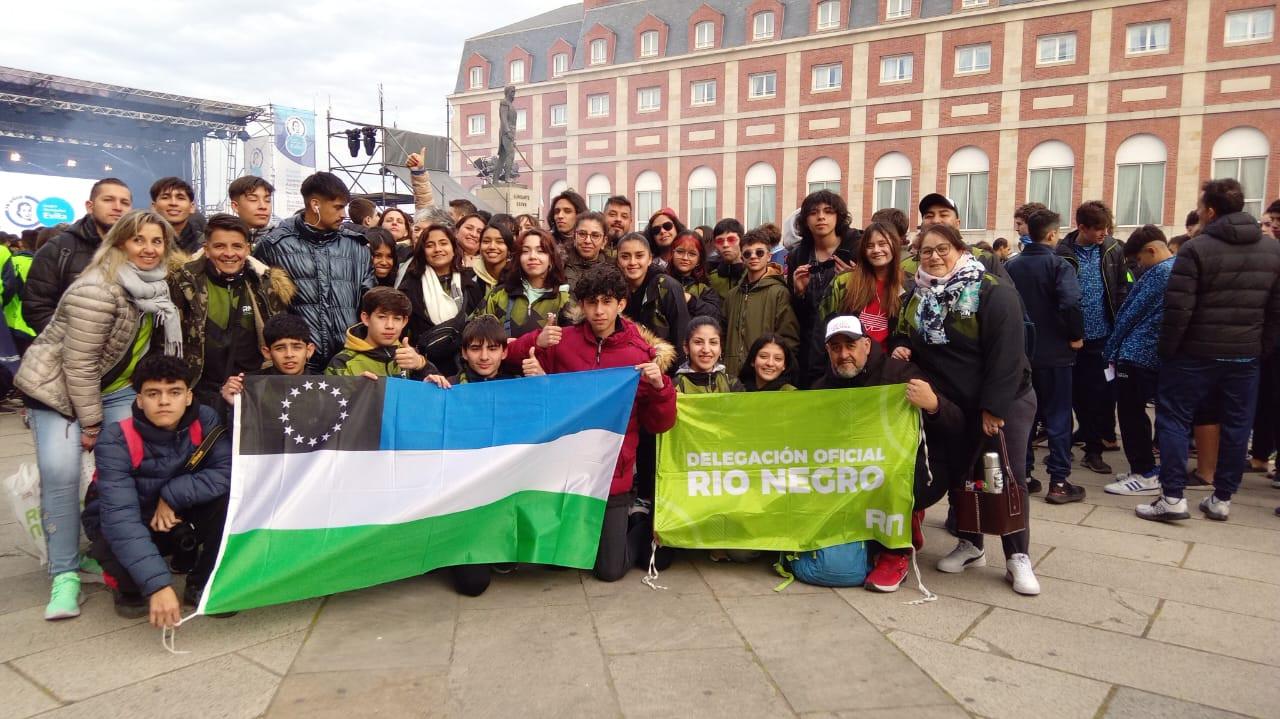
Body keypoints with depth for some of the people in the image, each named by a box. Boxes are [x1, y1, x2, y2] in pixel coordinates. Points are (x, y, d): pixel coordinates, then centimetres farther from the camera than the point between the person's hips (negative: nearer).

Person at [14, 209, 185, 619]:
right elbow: (79, 363, -24)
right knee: (60, 472, -18)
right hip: (57, 388, -6)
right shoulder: (96, 291, -25)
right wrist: (91, 424, -19)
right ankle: (65, 574, -7)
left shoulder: (159, 286, -3)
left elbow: (153, 346, 14)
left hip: (115, 389, 6)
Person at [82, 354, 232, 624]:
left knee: (229, 495, -25)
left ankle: (202, 585, -4)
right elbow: (120, 516, -36)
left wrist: (172, 496, -30)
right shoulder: (116, 442, -26)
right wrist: (158, 584, -46)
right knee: (114, 545, -36)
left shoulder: (205, 421, -18)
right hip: (128, 527, -2)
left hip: (178, 519, 3)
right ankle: (128, 588, 3)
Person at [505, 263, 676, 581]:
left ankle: (641, 519, 30)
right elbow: (506, 356, 3)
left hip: (613, 475, -2)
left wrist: (659, 385, -21)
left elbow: (659, 425, -3)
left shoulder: (641, 354, -5)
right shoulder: (562, 341, -3)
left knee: (610, 570, 2)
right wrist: (536, 343, -14)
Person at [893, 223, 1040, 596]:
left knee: (1007, 477, -5)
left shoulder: (992, 291, -16)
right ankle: (970, 544, 27)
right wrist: (900, 347, -6)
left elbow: (1006, 352, -20)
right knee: (957, 472, 11)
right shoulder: (917, 295, 5)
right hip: (950, 403, 6)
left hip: (1004, 400, -6)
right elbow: (904, 336, 18)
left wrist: (994, 406, -22)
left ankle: (1017, 558, 5)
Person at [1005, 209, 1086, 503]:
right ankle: (1058, 482, 4)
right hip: (1053, 352, -5)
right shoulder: (1059, 265, -12)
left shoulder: (1012, 266, 5)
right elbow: (1070, 303, -26)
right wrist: (1076, 336, -13)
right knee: (1057, 416, 2)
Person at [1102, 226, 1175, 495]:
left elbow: (1130, 313, -12)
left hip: (1137, 353, -9)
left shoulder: (1158, 272, -13)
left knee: (1130, 414, -2)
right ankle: (1149, 468, 20)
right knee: (1139, 412, 15)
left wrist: (1111, 350, -2)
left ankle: (1145, 475, 1)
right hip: (1162, 356, 9)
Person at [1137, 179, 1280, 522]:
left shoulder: (1196, 248, -13)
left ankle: (1172, 497, -1)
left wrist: (1166, 348, -7)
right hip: (1246, 354, 5)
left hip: (1197, 352, -5)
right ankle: (1222, 499, 19)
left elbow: (1178, 308, -17)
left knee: (1174, 418, 3)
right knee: (1236, 425, 12)